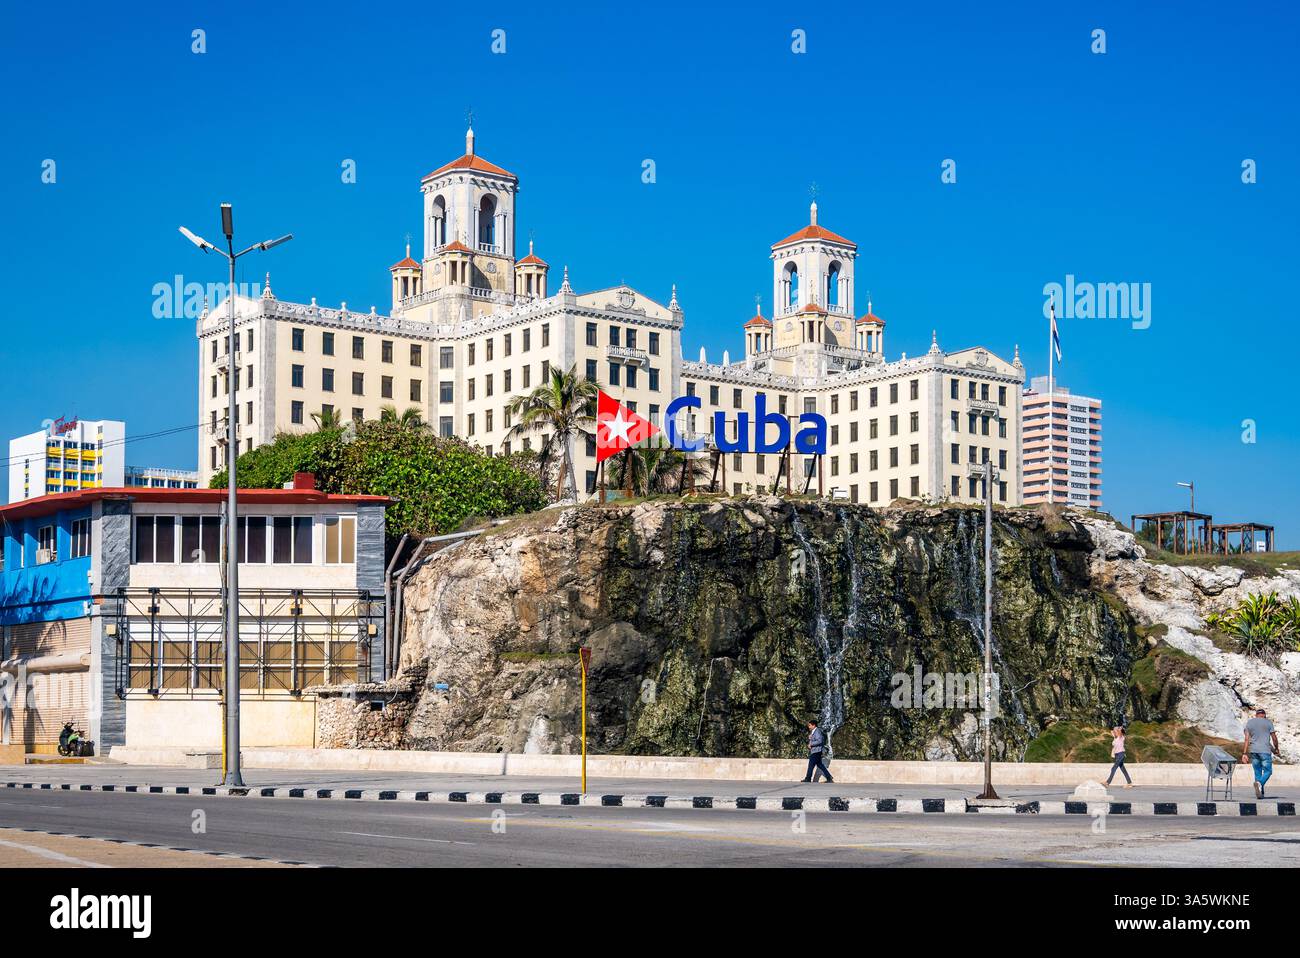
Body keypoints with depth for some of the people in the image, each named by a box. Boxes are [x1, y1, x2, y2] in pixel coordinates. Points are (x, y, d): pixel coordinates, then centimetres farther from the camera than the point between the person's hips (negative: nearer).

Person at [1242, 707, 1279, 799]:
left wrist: (1244, 753, 2)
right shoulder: (1268, 723, 1)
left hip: (1253, 751, 4)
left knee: (1257, 772, 11)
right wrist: (1276, 749, 17)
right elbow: (1274, 737, 1)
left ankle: (1260, 793, 10)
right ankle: (1259, 783, -26)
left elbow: (1246, 739, 4)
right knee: (1267, 771, 2)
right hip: (1265, 750, -3)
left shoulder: (1249, 723, 9)